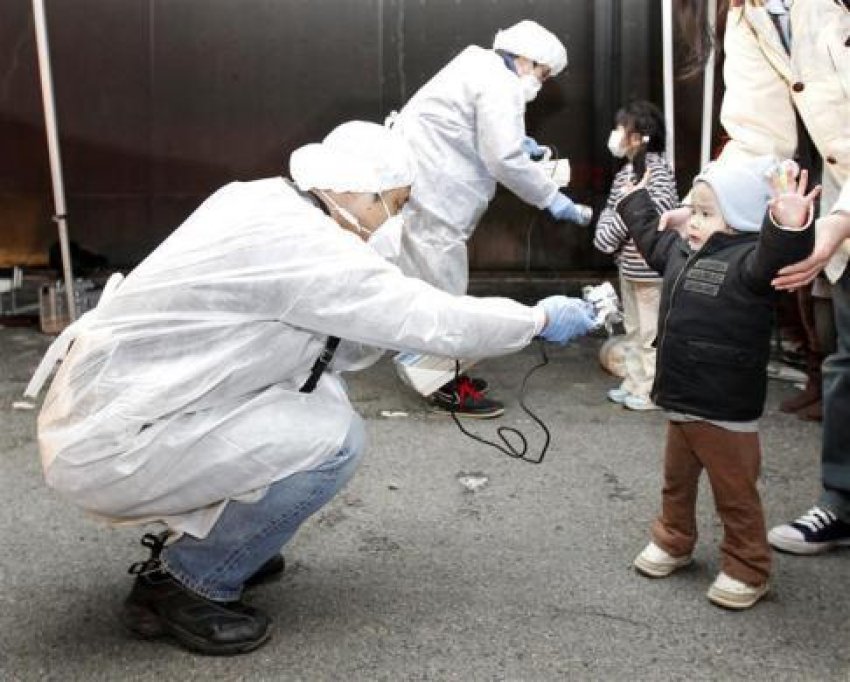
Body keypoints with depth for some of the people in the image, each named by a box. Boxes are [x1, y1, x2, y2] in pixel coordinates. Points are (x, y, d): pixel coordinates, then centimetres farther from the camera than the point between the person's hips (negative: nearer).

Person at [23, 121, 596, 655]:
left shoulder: (265, 203, 5)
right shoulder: (303, 244, -21)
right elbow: (435, 320, -16)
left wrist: (402, 336, 10)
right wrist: (541, 320, -3)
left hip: (105, 401, 9)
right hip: (109, 444, -9)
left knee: (320, 391, 8)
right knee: (335, 439, -13)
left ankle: (207, 536, 19)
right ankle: (183, 586, 1)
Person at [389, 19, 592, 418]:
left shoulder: (480, 68, 17)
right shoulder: (500, 85, -15)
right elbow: (504, 160, -22)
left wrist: (516, 142, 19)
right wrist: (553, 200, -14)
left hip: (422, 184, 11)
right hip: (426, 192, -11)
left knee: (431, 287, 16)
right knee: (442, 289, -4)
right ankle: (448, 387, 5)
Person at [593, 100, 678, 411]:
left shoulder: (655, 165, -13)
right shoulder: (624, 172, 13)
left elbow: (664, 203, -27)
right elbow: (610, 208, 15)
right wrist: (605, 233, -3)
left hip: (650, 265, -9)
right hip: (628, 263, 9)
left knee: (650, 331, 0)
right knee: (632, 328, 17)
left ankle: (653, 391, 9)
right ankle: (634, 384, 27)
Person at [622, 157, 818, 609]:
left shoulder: (748, 259, -18)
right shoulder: (681, 252, 8)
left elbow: (777, 258, -41)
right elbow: (650, 234, 28)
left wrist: (789, 227, -61)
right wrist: (634, 198, 40)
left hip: (726, 413, -8)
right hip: (680, 402, 8)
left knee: (735, 494, 7)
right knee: (676, 481, 24)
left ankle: (747, 570, 23)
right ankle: (673, 542, 43)